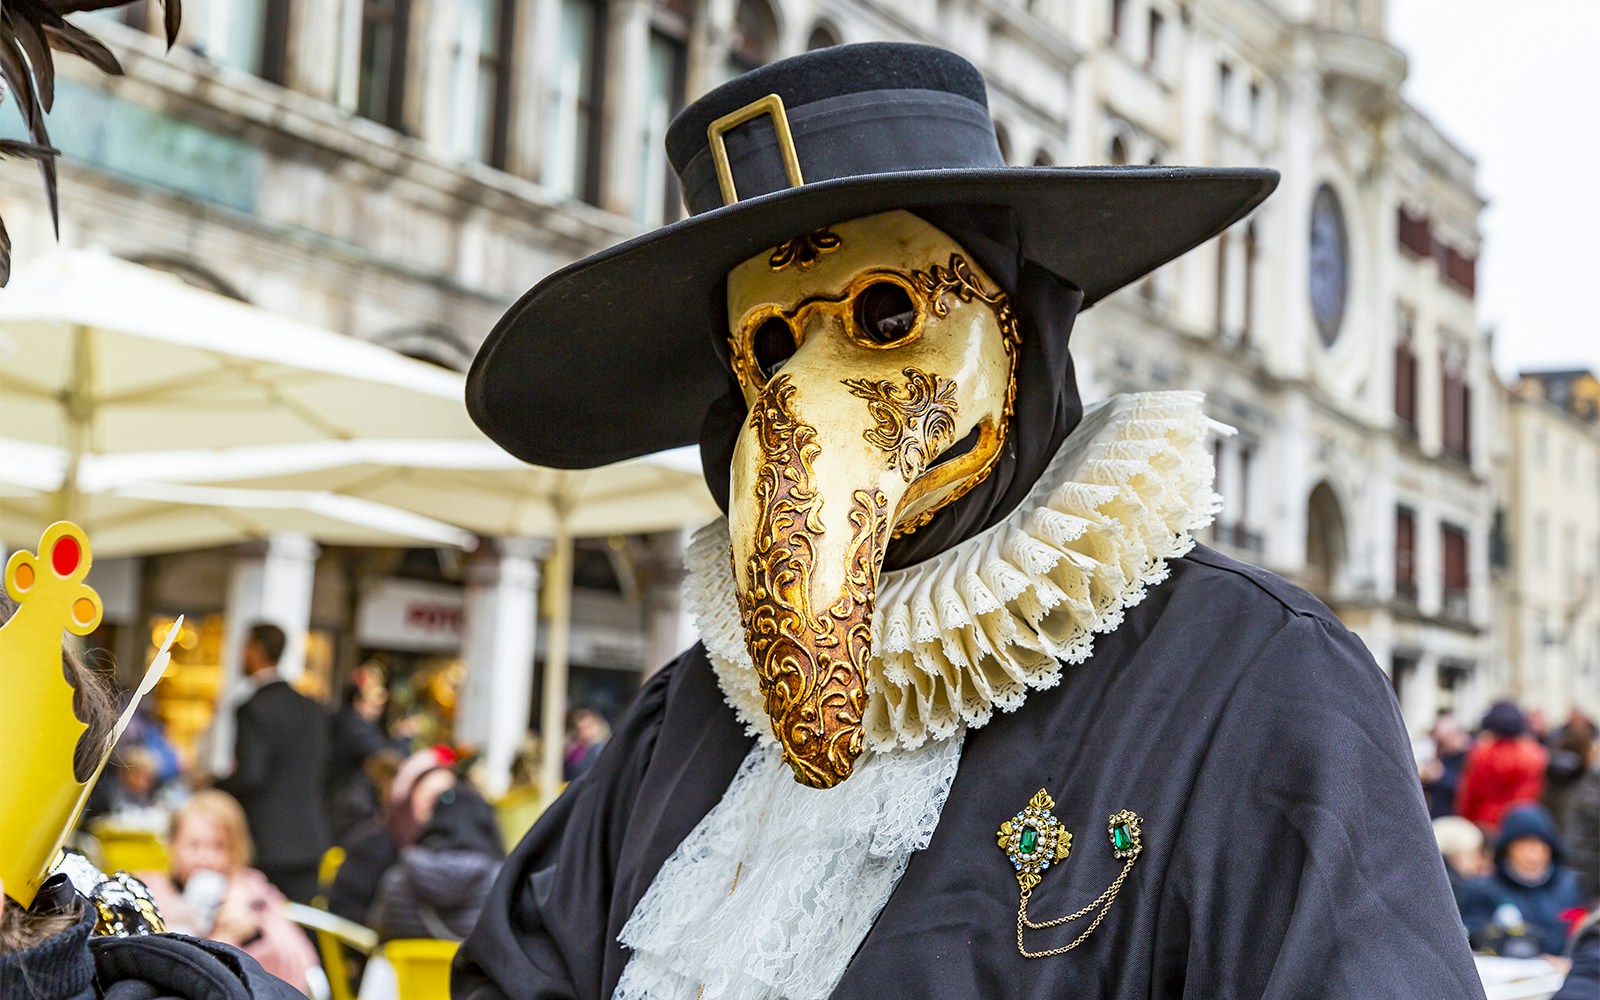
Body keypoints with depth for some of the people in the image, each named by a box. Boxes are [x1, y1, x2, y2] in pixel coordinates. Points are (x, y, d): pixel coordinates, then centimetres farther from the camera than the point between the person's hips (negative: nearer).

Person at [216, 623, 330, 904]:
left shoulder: (255, 709, -13)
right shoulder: (311, 709, 10)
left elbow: (250, 778, -18)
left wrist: (214, 787, -1)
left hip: (266, 845, -7)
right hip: (310, 841, 7)